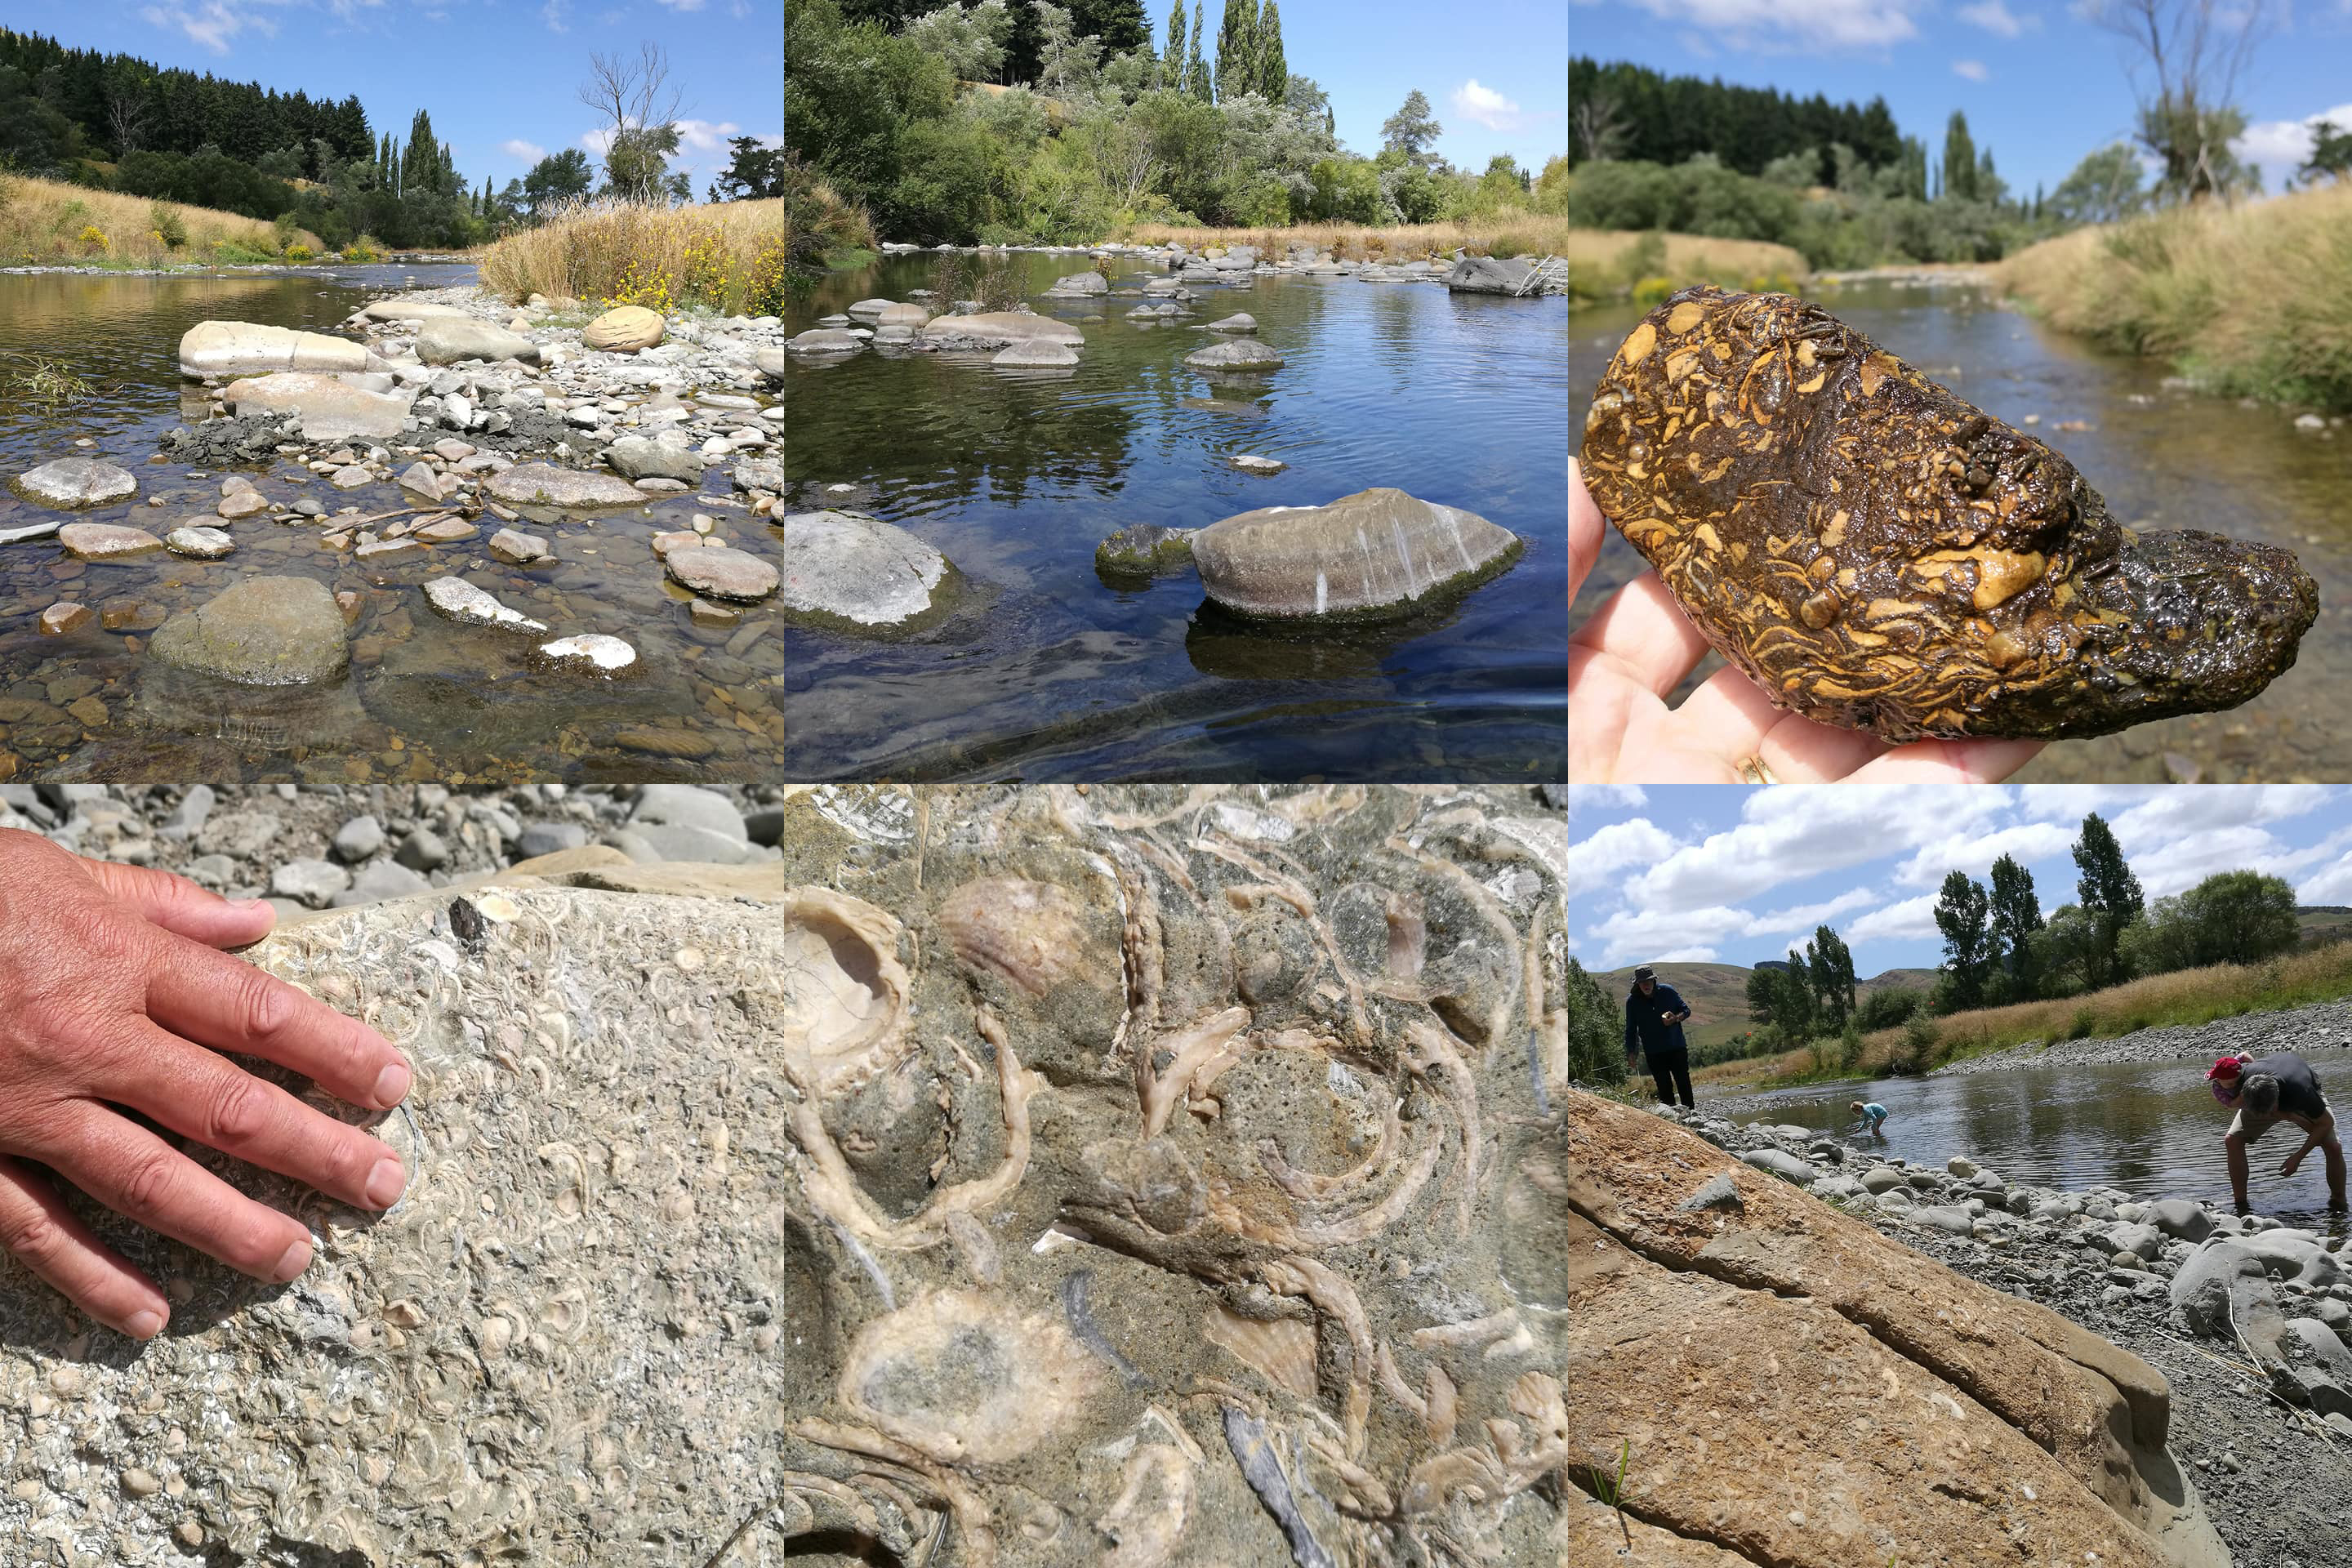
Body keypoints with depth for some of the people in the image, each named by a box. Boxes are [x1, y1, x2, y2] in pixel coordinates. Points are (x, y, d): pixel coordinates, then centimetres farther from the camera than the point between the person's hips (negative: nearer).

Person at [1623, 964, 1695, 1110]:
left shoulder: (1668, 992, -3)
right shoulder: (1633, 1001, -3)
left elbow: (1686, 1010, 8)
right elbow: (1631, 1029, 5)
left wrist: (1676, 1018, -14)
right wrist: (1630, 1053, 1)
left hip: (1677, 1048, 0)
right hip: (1654, 1053, 0)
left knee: (1684, 1083, -1)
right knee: (1664, 1088, -3)